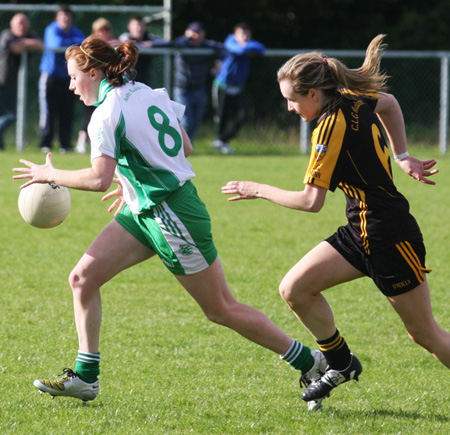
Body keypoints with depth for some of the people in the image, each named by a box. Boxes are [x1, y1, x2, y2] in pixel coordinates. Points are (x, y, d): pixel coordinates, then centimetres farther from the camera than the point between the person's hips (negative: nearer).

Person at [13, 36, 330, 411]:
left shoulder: (107, 114, -19)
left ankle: (310, 362, 12)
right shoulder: (151, 94, 7)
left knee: (222, 310, 2)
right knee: (83, 278, 4)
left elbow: (100, 178, -29)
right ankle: (85, 377, 8)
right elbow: (185, 148, 14)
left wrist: (51, 174, -15)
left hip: (171, 217, -10)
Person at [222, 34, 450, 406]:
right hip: (361, 233, 9)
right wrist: (401, 156, 23)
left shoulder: (331, 127, -21)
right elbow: (389, 103, 25)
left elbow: (312, 200, -21)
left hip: (389, 237, -9)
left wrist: (259, 190, -7)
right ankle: (341, 363, 17)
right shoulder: (353, 99, 2)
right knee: (294, 289, 2)